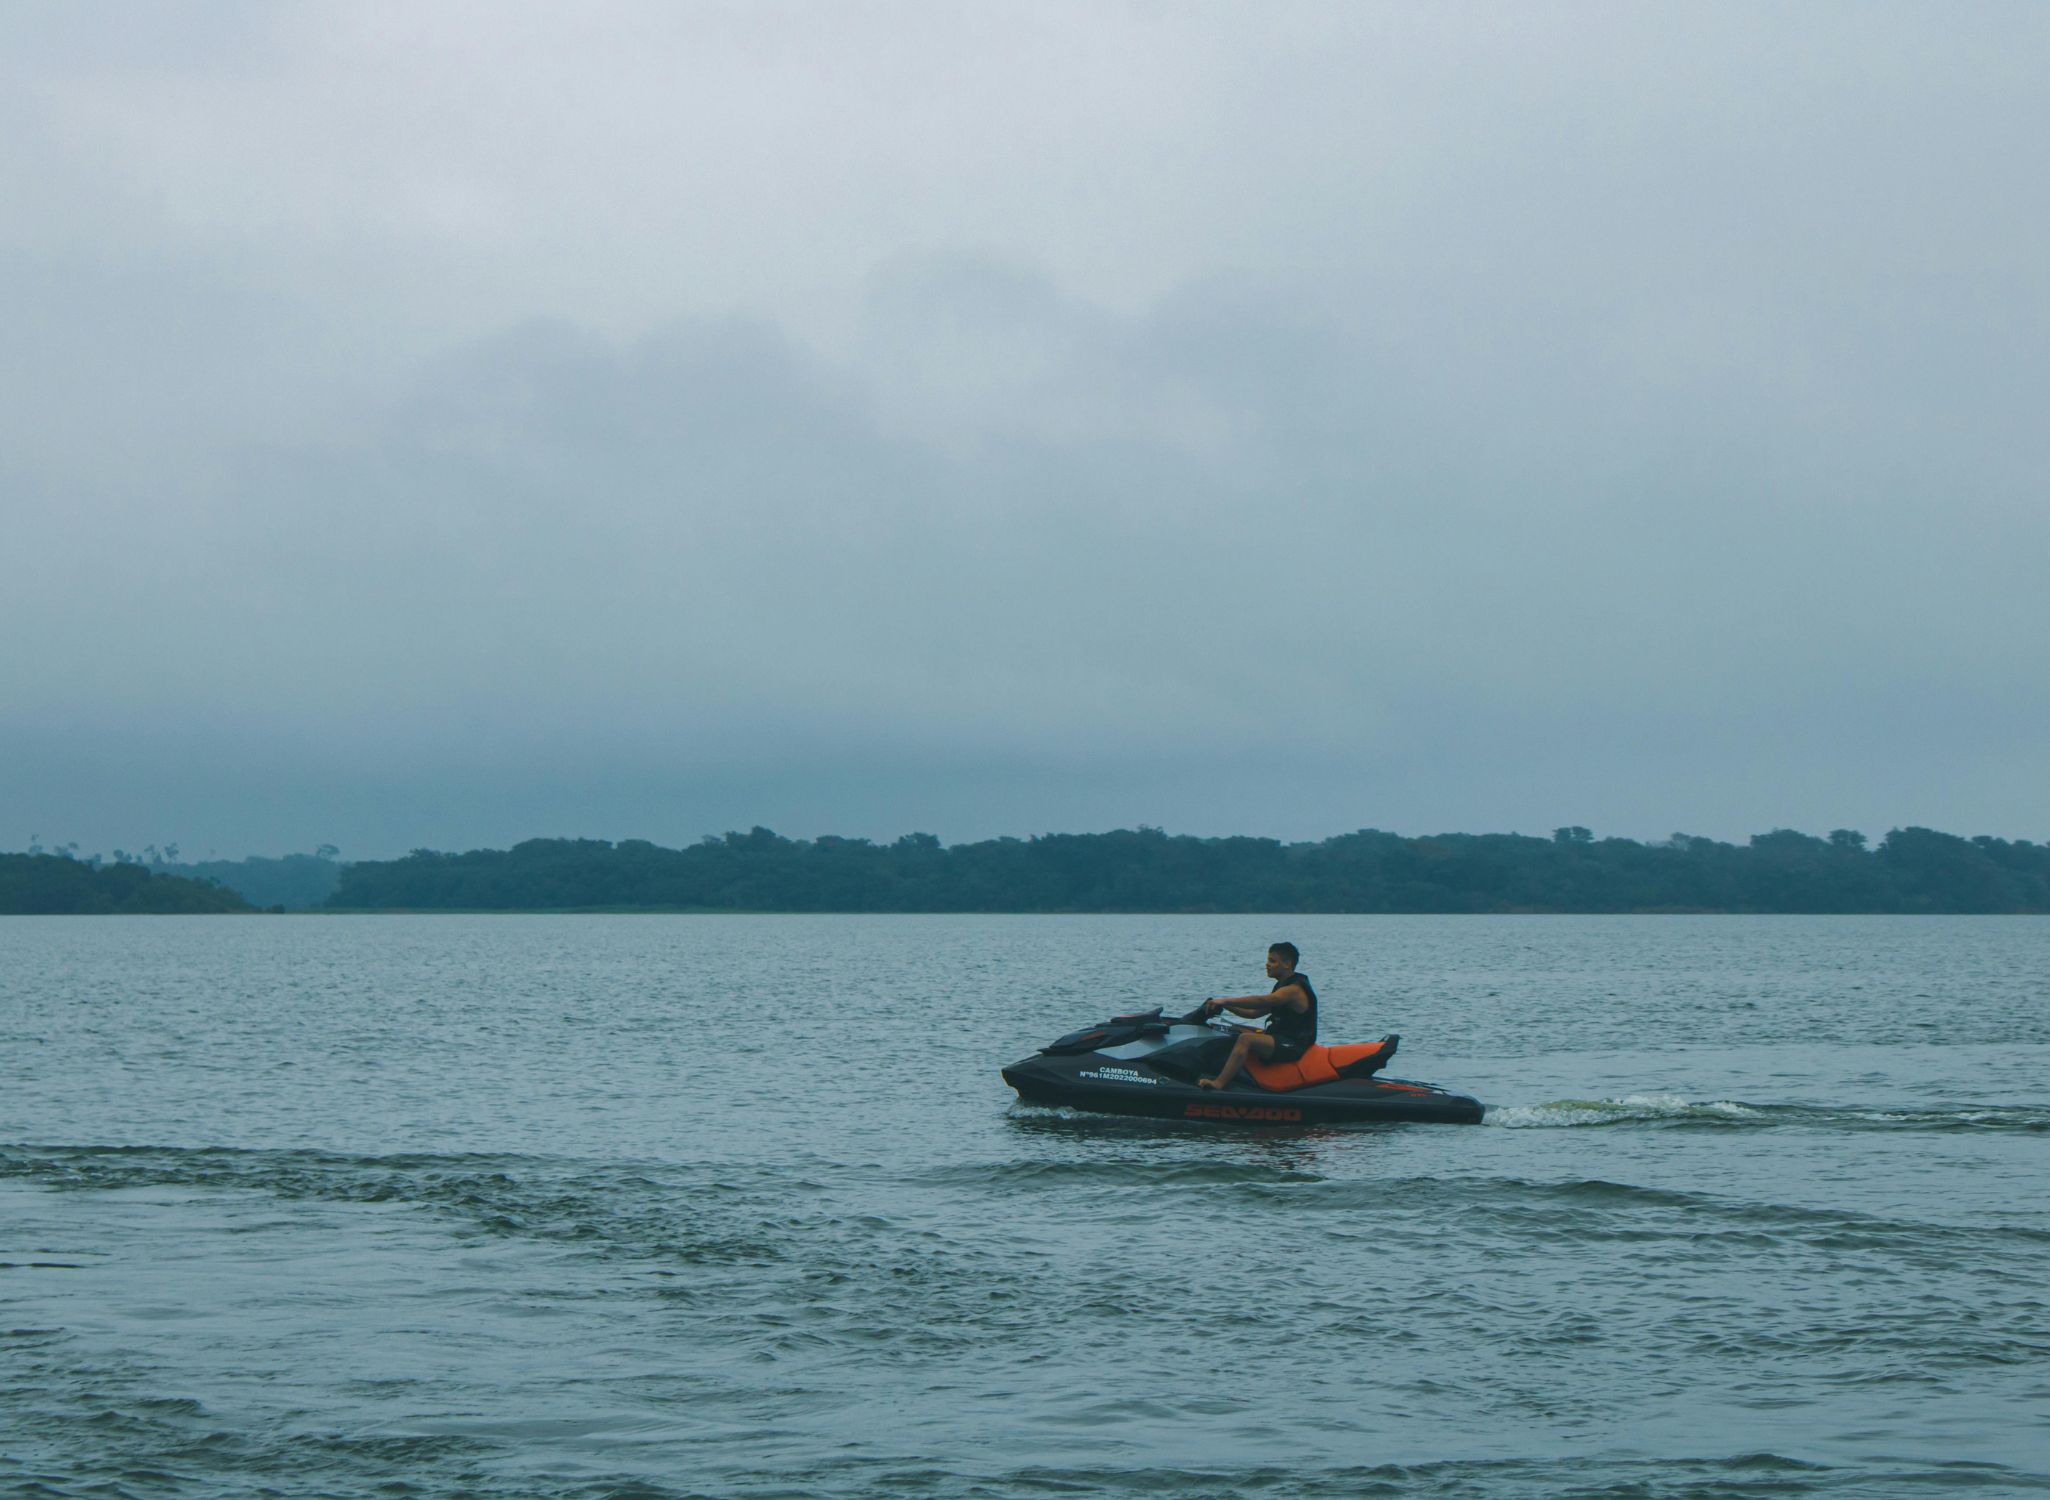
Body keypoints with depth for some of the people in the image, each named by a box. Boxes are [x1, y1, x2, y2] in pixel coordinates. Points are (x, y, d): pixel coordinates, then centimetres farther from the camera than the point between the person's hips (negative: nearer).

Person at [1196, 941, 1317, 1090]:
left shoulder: (1295, 989, -15)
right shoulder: (1282, 987, 17)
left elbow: (1261, 1001, -28)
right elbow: (1254, 1012, 18)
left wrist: (1225, 1001, -29)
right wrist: (1224, 1005, 5)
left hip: (1295, 1046, -11)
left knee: (1246, 1039, -29)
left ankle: (1218, 1083, -37)